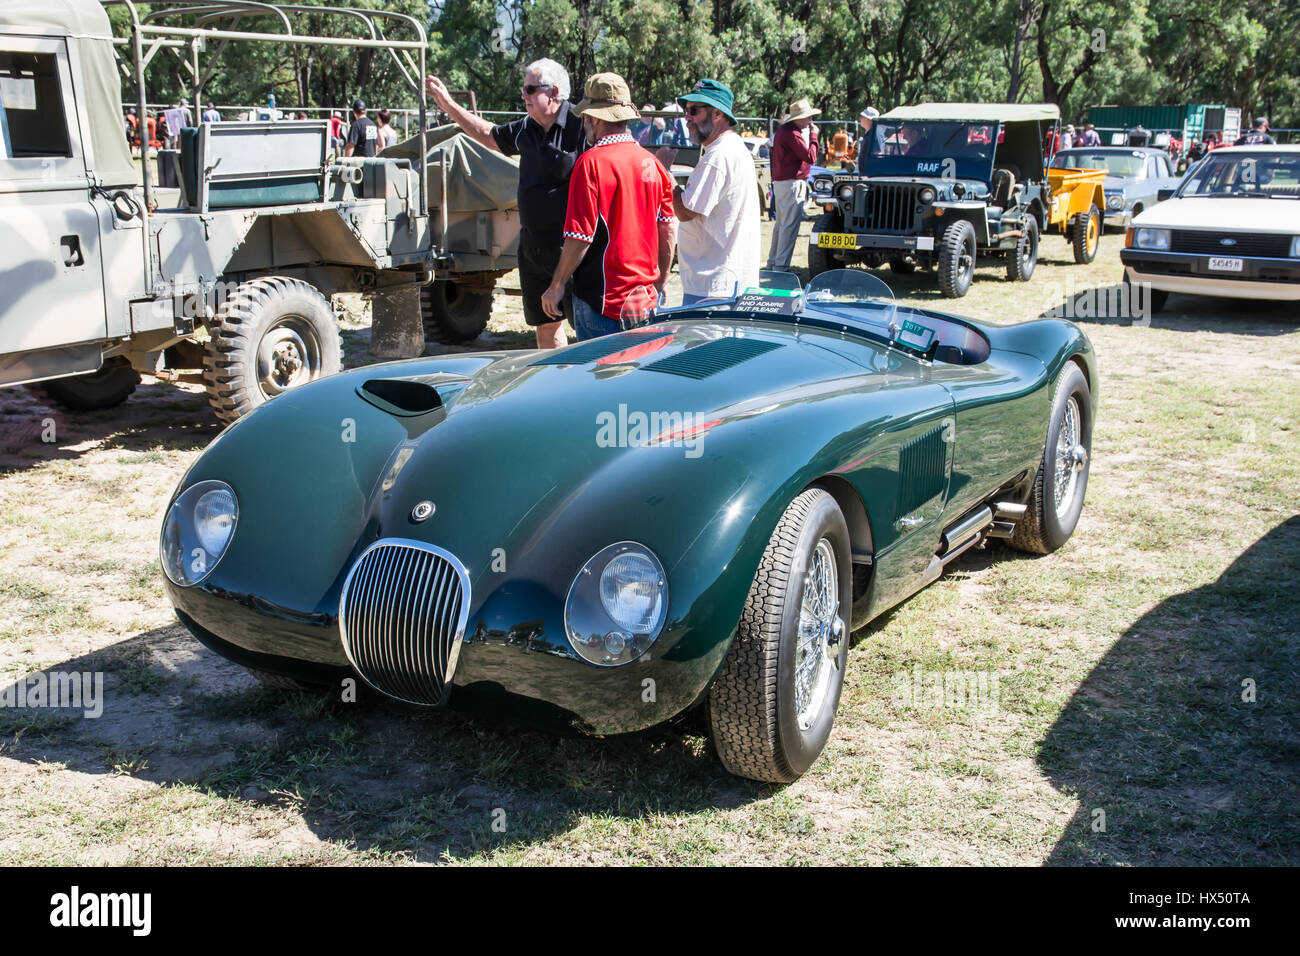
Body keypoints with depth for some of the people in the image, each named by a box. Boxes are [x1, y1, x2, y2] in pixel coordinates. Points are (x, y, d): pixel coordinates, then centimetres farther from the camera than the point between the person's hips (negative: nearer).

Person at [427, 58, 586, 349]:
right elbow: (490, 136, 30)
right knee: (545, 324, 16)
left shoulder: (581, 126, -13)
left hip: (570, 248, -8)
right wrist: (448, 105, 30)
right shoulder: (527, 128, 12)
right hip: (532, 245, 8)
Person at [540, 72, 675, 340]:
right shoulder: (651, 163, 5)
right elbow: (667, 229, 11)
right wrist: (661, 281, 23)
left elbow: (580, 237, -17)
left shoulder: (591, 162, -14)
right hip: (646, 297, 7)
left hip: (602, 300, -7)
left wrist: (557, 286, -6)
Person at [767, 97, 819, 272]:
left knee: (781, 224, 17)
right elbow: (810, 157, -17)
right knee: (790, 225, -8)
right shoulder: (792, 134, -18)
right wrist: (813, 135, -9)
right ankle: (781, 266, -7)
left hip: (780, 182, 11)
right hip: (792, 184, -11)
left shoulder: (784, 130, 14)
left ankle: (773, 262, 23)